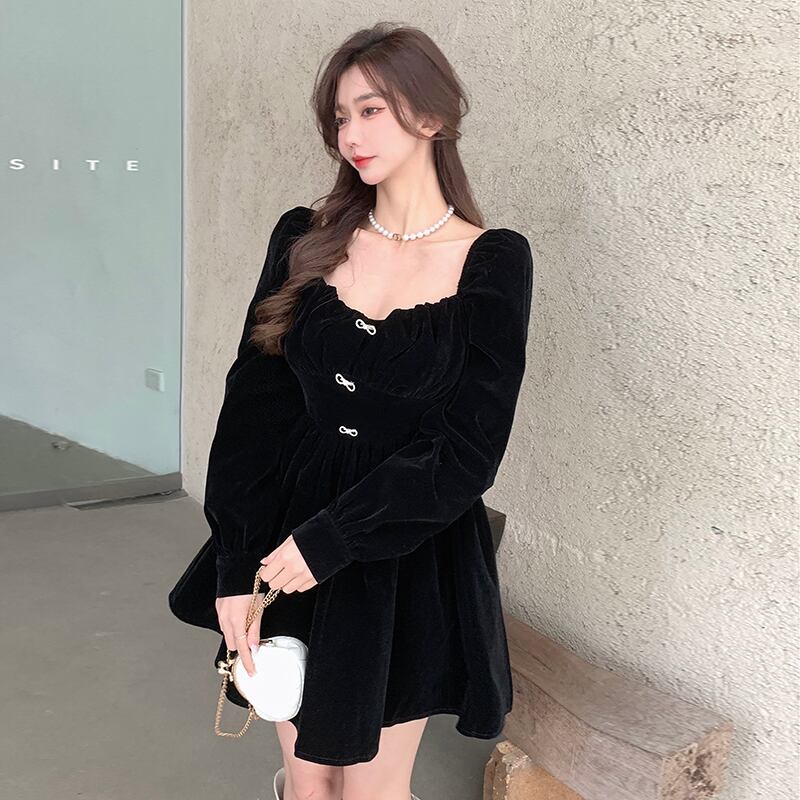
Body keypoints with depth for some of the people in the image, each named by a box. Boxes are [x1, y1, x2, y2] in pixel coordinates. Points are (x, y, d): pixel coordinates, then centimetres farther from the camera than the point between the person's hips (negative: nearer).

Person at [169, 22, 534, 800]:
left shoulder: (493, 261, -8)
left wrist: (326, 542, -17)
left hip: (407, 559, -2)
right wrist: (236, 567, -9)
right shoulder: (305, 240, 0)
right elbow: (252, 402, -3)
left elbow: (465, 452, -12)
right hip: (285, 543, 3)